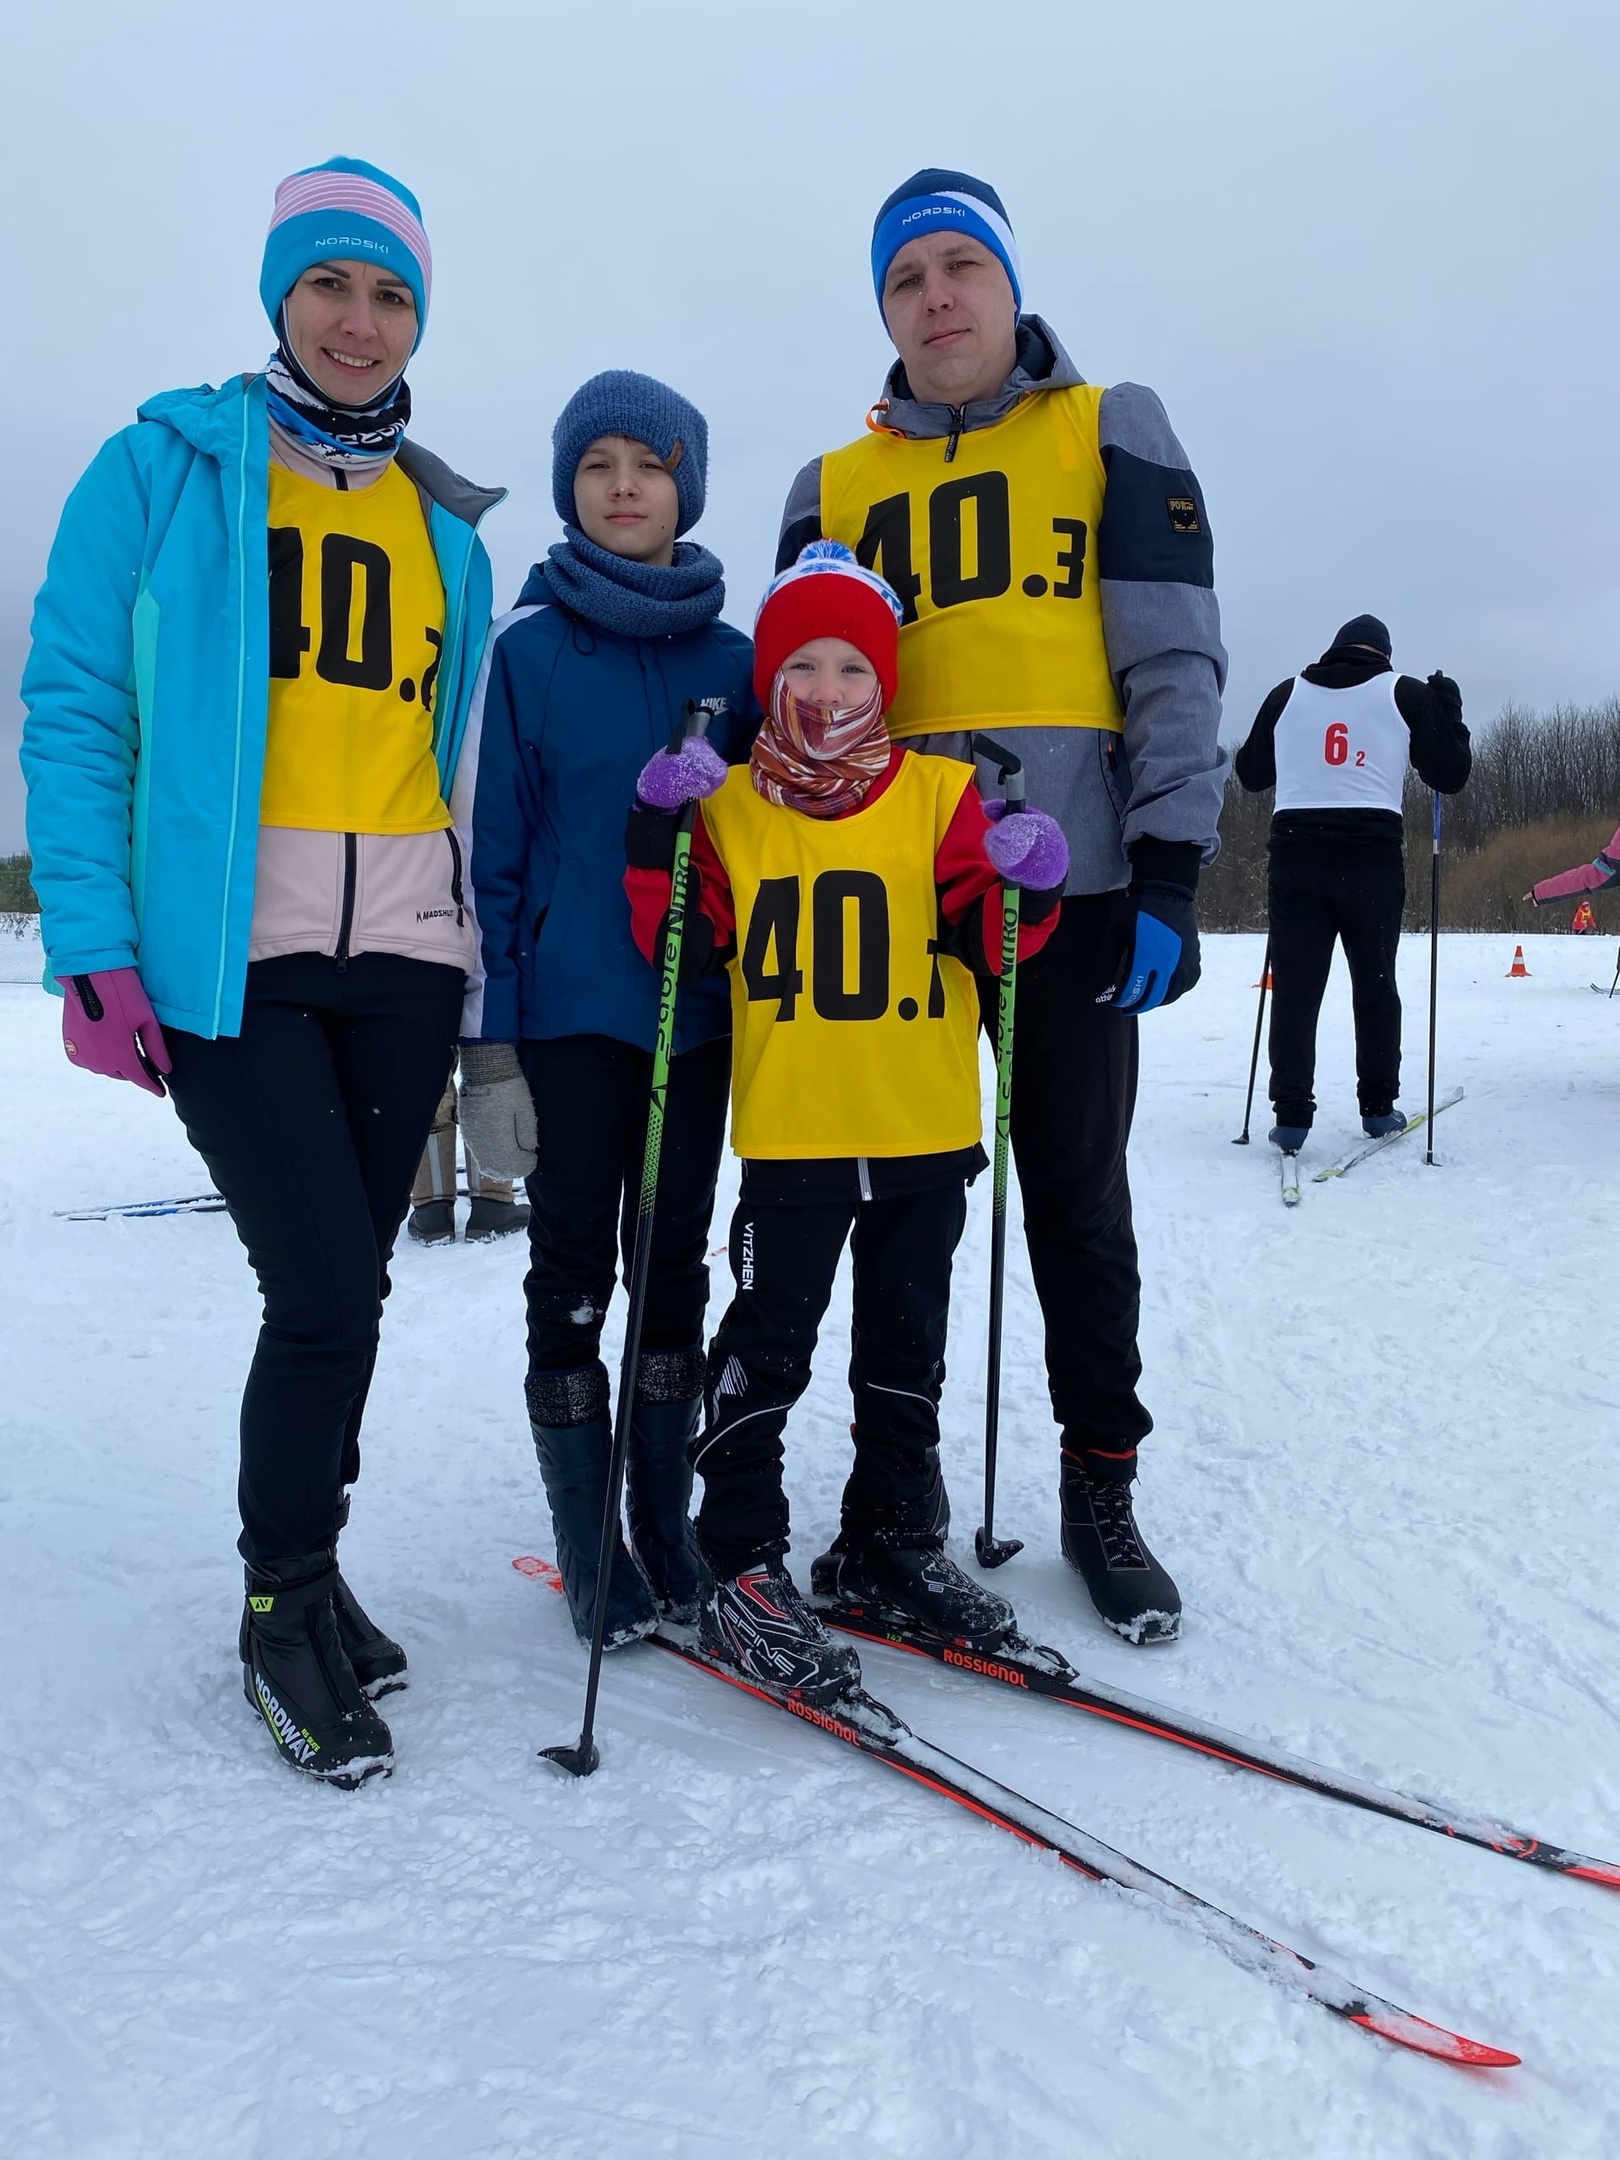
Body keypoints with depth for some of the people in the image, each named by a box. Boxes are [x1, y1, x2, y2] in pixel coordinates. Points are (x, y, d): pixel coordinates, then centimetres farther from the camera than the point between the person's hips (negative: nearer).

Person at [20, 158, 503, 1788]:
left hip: (403, 947, 4)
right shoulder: (166, 466, 3)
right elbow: (74, 710, -1)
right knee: (324, 1288, -10)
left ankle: (305, 1574, 27)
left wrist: (471, 936, 13)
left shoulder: (443, 522, 16)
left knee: (347, 1286, 9)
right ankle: (283, 1610, 13)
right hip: (227, 952, -4)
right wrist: (94, 949, -11)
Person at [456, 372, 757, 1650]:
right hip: (567, 1008, -3)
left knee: (675, 1267, 11)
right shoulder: (527, 648, -1)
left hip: (698, 1008, 3)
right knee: (575, 1274, 3)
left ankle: (667, 1530, 24)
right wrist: (486, 1038, -7)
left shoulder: (733, 659, 7)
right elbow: (491, 843, -3)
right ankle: (590, 1550, 16)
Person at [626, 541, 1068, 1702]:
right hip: (791, 1131, -2)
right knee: (767, 1345, -1)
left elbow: (984, 940, -2)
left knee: (907, 1350, 14)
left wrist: (1025, 889, -22)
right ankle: (743, 1564, 12)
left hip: (926, 1129, 2)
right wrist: (661, 838, -15)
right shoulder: (730, 805, 4)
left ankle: (891, 1539, 31)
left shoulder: (941, 796, 3)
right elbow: (683, 944, -2)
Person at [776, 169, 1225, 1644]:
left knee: (1078, 1194, 6)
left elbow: (1176, 662, 1)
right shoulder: (837, 485, 15)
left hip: (1070, 880, -2)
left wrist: (1168, 872, -9)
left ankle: (1100, 1491, 20)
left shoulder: (1111, 431, 9)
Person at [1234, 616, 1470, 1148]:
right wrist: (1449, 714, 23)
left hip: (1295, 852, 1)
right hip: (1372, 854, 0)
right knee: (1374, 982, 13)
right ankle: (1378, 1106, 19)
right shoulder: (1405, 694, 7)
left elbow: (1250, 774, 20)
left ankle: (1291, 1113, -3)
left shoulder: (1287, 694, 11)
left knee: (1294, 985, 3)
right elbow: (1450, 776, 9)